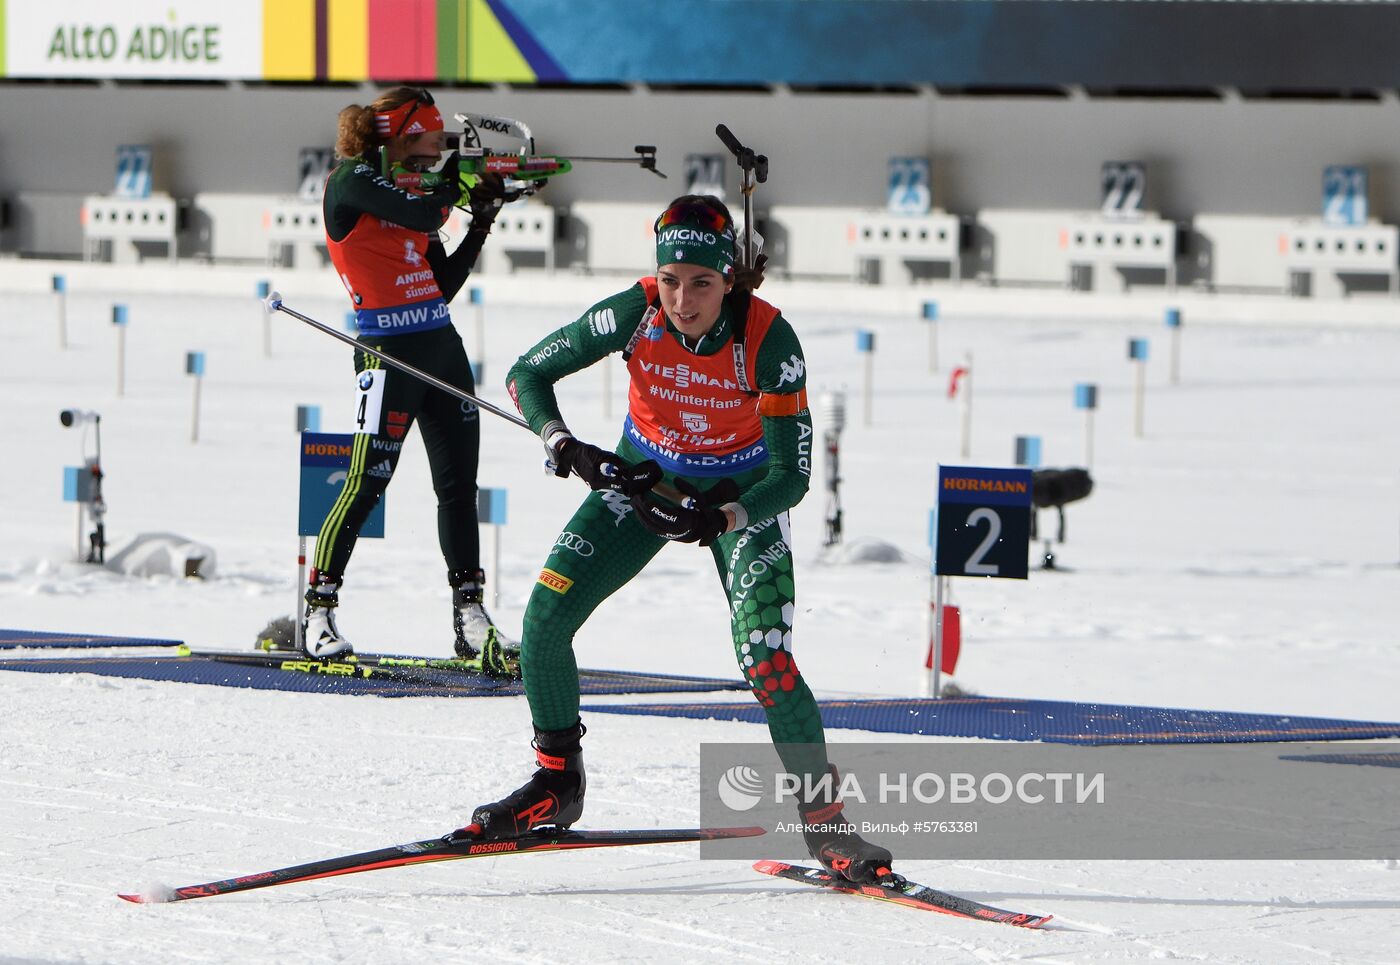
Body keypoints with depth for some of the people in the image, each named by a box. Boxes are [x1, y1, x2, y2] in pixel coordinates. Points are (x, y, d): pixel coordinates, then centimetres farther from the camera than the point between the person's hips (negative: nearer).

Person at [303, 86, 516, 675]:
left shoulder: (410, 187, 16)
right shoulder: (353, 179, -7)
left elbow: (444, 284, 15)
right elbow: (422, 216, -22)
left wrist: (481, 223, 8)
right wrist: (450, 185, -2)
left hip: (442, 345, 8)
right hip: (389, 352, -8)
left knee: (459, 486, 7)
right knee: (367, 484, -9)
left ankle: (470, 616, 10)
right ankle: (319, 612, -1)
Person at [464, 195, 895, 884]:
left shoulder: (768, 340, -29)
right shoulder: (635, 314, -24)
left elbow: (792, 475, -25)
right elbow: (528, 374, -13)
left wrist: (719, 518, -41)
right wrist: (571, 452, -29)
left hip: (741, 493, -3)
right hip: (644, 475, 3)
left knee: (766, 660, -19)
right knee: (546, 616, -13)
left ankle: (824, 822, -1)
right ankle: (557, 785, 8)